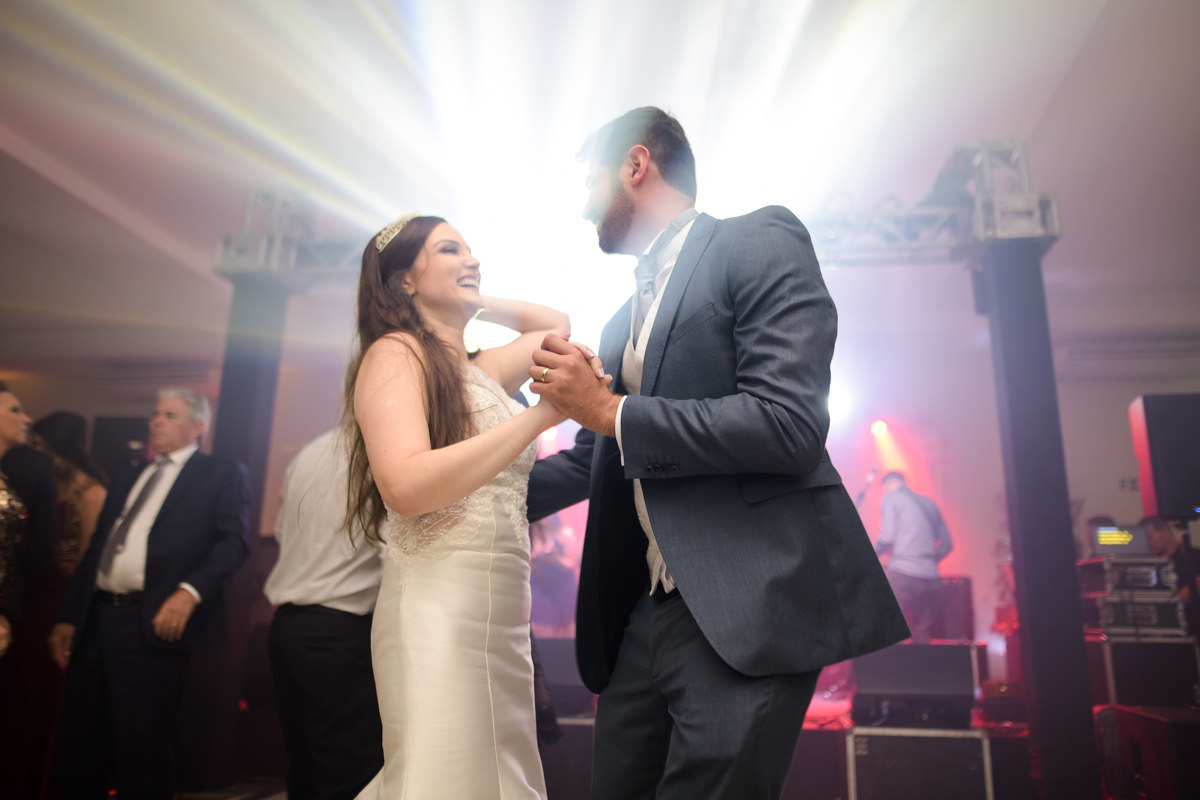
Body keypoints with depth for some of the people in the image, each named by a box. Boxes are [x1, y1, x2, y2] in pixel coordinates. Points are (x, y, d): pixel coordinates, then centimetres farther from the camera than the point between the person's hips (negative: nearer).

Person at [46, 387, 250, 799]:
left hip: (154, 622, -6)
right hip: (97, 618, 6)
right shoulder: (126, 479, 23)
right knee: (76, 743, 10)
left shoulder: (223, 473, 3)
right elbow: (96, 549, 21)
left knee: (142, 748, -1)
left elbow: (234, 540, -10)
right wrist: (68, 616, 14)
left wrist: (190, 590, -24)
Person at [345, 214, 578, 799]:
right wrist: (541, 413, -19)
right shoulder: (394, 353, -4)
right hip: (438, 616, -7)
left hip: (502, 617, 7)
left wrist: (473, 304, 22)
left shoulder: (481, 372, 17)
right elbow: (406, 487, -20)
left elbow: (555, 324, 35)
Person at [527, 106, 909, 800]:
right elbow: (592, 463, 26)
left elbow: (792, 424, -18)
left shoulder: (760, 243, -4)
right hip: (644, 614, 8)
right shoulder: (625, 320, 20)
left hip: (747, 613, -7)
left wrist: (612, 412, -13)